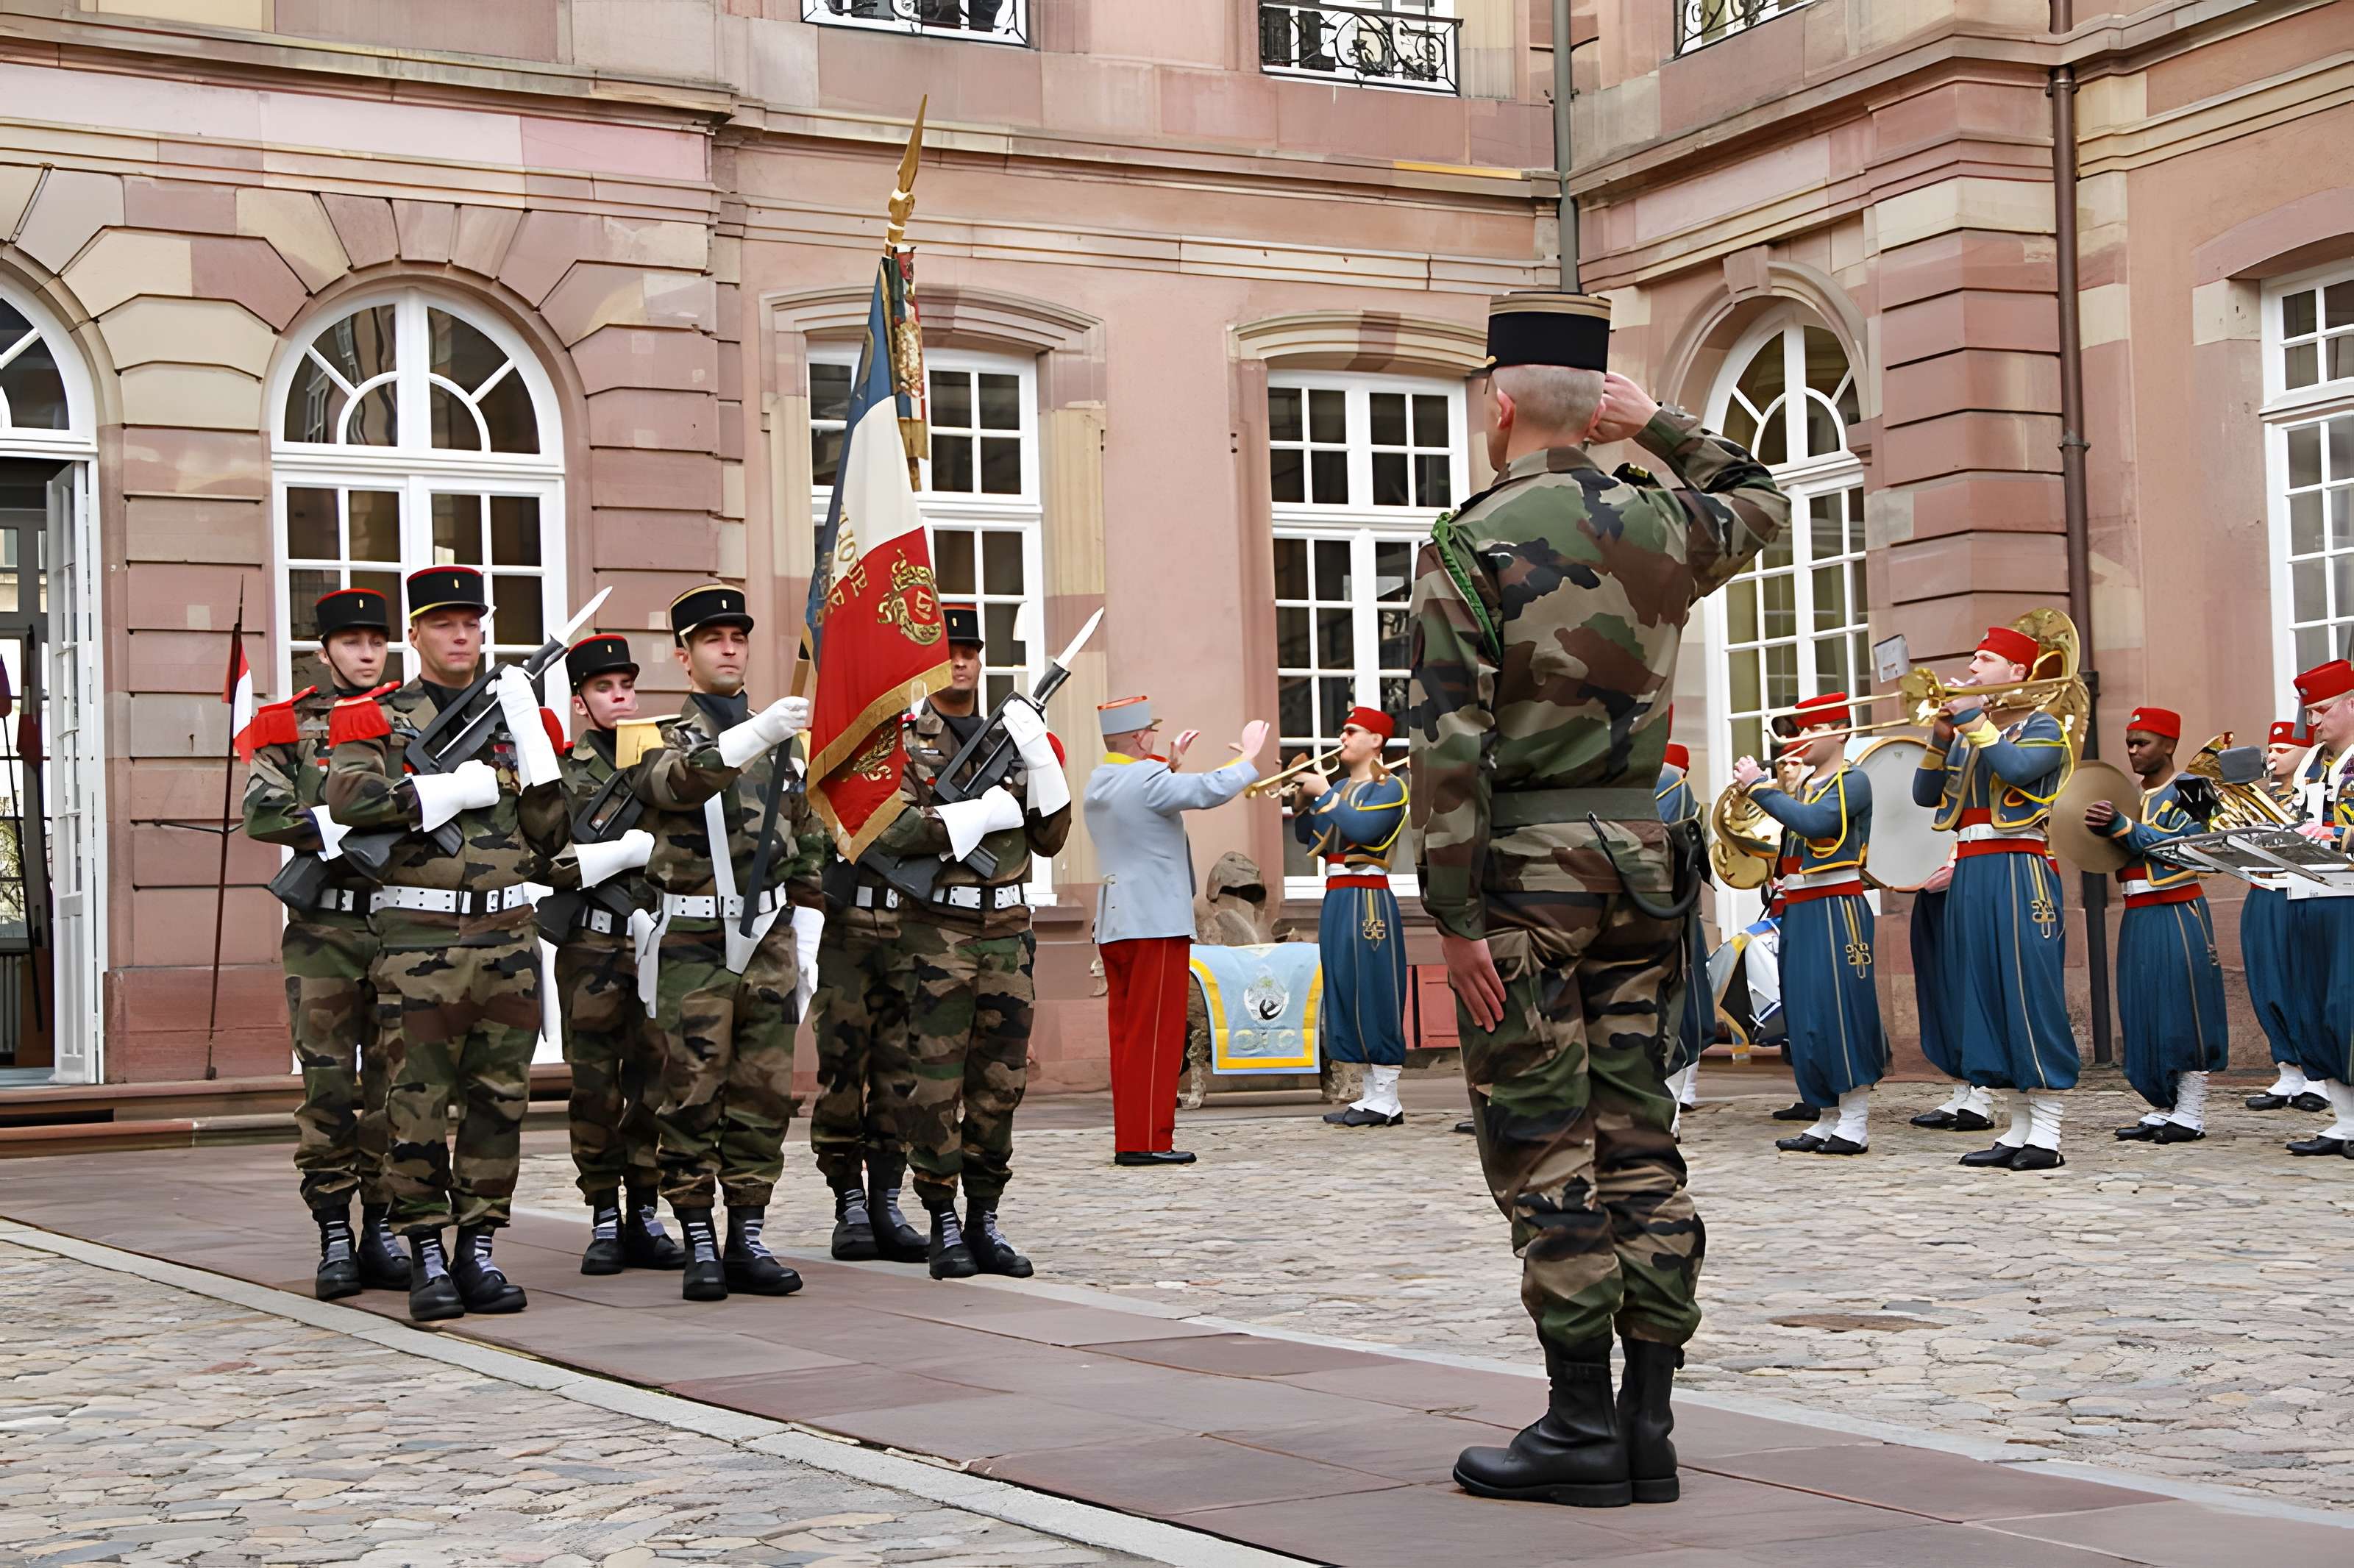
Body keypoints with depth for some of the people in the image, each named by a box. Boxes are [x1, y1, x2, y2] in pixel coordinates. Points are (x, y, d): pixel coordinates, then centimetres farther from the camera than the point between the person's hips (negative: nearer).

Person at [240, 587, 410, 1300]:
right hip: (323, 929, -2)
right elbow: (262, 814, -7)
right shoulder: (292, 727, 6)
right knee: (327, 1085, -2)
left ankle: (383, 1232, 10)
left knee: (395, 1082, 3)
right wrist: (345, 828, -16)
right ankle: (335, 1237, 3)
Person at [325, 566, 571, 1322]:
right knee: (421, 1100, -3)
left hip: (509, 932, 4)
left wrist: (529, 740, -2)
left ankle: (478, 1250, 13)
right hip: (418, 936, -4)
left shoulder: (518, 712, 15)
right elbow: (349, 797, -17)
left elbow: (551, 837, 11)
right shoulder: (377, 717, 4)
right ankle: (427, 1257, 4)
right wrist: (461, 786, -15)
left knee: (500, 1095, 5)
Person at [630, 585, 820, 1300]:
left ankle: (748, 1240, 12)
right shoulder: (662, 736, -1)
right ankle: (699, 1245, 5)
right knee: (693, 1098, -1)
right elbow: (677, 781, -25)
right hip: (694, 940, -4)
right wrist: (753, 736, -39)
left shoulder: (782, 737, 15)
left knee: (765, 1096, 5)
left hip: (769, 938, 4)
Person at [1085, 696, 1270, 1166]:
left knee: (1127, 1033, 10)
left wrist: (1169, 765, 30)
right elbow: (1212, 790, -21)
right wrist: (1248, 756, -6)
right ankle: (1147, 1140, -5)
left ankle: (1128, 1139, 12)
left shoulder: (1098, 783, 12)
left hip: (1113, 925, 9)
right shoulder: (1146, 779, -15)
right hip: (1156, 924, -9)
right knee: (1155, 1034, -5)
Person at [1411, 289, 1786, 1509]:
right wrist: (1657, 426, 22)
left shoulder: (1469, 545, -9)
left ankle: (1580, 1430, 0)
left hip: (1525, 864, -5)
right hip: (1643, 857, 5)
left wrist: (1455, 916, -13)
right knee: (1639, 1144, 8)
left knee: (1543, 1154, -2)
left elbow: (1450, 746, -15)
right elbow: (1759, 502, 32)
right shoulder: (1661, 526, 6)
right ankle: (1647, 1422, 11)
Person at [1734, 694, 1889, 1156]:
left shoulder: (1853, 781, -5)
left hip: (1836, 909, -8)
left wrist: (1759, 786, -15)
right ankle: (1828, 1119, 12)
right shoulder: (1803, 787, 20)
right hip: (1797, 910, 8)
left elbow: (1812, 823, -21)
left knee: (1839, 1011, -10)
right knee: (1805, 1018, 7)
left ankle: (1855, 1122, -8)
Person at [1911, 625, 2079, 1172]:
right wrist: (1940, 737, 3)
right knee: (1983, 994, 5)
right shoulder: (1967, 733, 21)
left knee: (2029, 989, -11)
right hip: (1969, 875, 7)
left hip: (2018, 871, -7)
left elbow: (2015, 768, -19)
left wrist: (1972, 720, -11)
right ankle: (2018, 1129, 10)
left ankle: (2046, 1135, -10)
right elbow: (1925, 794, 16)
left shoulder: (2042, 727, 1)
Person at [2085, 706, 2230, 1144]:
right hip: (2138, 918, 7)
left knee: (2183, 1013, -4)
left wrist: (2121, 827, -26)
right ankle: (2163, 1110, 14)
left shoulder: (2188, 794, -6)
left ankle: (2190, 1115, 1)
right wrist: (2100, 832, 1)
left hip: (2177, 915, -7)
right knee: (2145, 1014, 7)